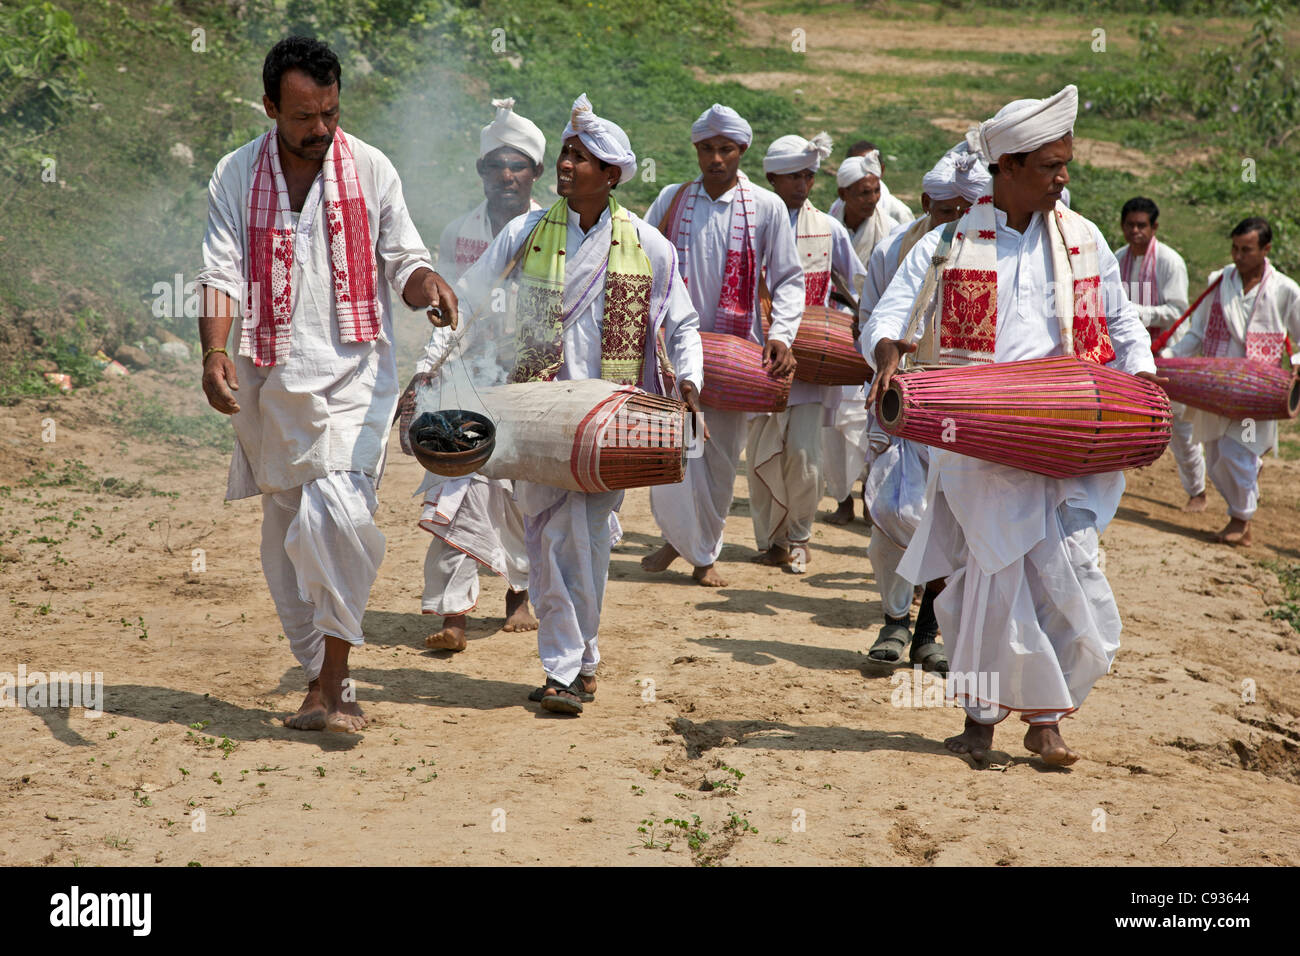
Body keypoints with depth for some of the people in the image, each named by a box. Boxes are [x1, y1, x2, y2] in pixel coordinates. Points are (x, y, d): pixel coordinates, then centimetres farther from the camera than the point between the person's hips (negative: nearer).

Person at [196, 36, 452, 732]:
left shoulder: (371, 169, 3)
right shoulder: (235, 176, 4)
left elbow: (402, 258, 5)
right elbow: (222, 272, -2)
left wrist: (427, 285, -19)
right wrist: (214, 351, -19)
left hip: (353, 374, -2)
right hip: (270, 383, 3)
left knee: (336, 511, -22)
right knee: (284, 536, 9)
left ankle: (333, 677, -10)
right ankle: (322, 681, 23)